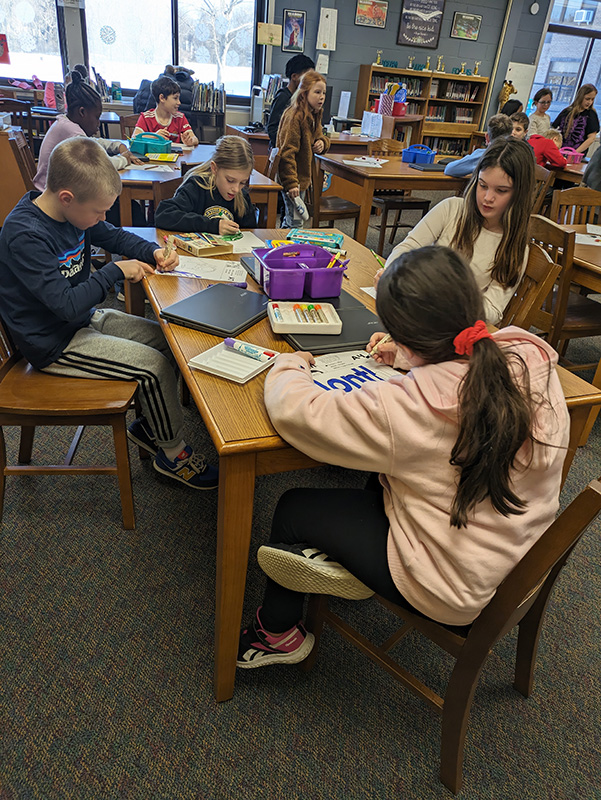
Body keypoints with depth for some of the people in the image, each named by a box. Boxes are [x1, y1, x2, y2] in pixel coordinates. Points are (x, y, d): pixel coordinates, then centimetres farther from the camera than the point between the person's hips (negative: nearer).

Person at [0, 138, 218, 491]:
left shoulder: (74, 211, -2)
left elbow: (113, 235, 15)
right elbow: (68, 304, -31)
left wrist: (153, 252, -4)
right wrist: (116, 271, -21)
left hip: (84, 319, 9)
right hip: (55, 343, -9)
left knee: (168, 341, 6)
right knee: (155, 365, -18)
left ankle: (149, 425, 21)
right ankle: (173, 452, 3)